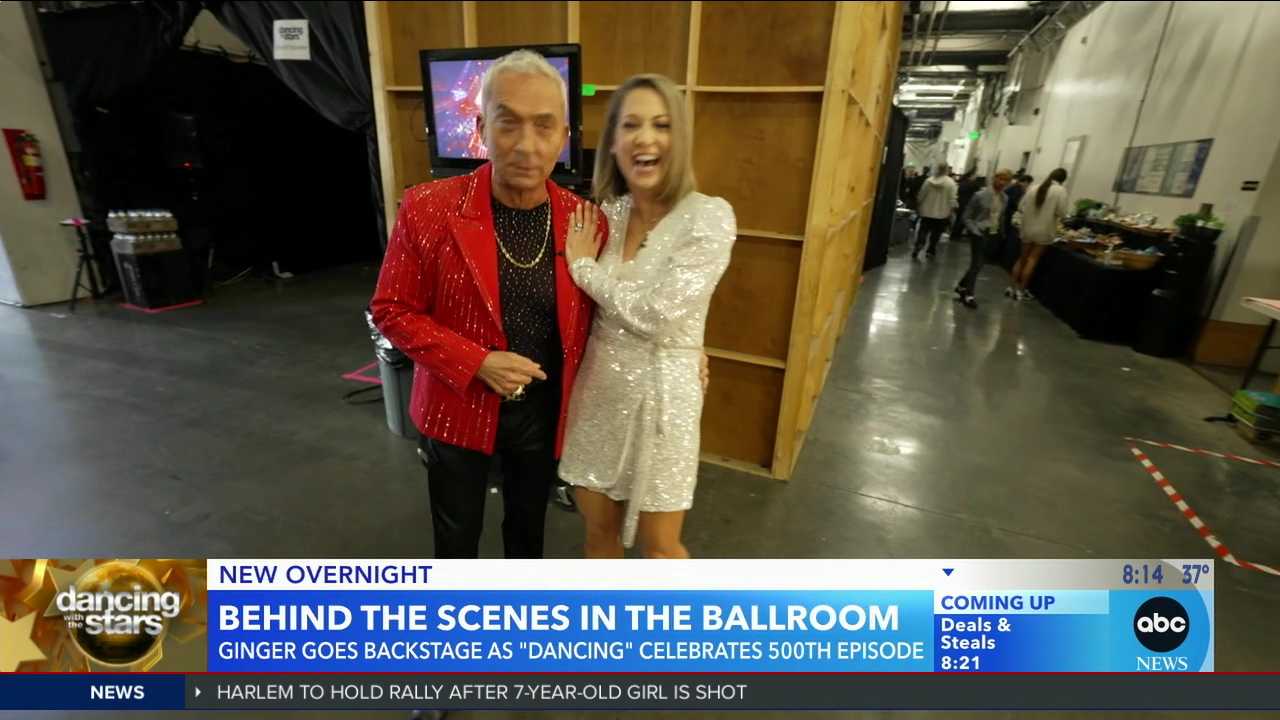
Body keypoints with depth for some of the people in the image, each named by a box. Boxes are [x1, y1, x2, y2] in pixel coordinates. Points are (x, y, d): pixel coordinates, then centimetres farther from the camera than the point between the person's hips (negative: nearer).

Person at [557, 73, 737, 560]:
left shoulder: (709, 217, -15)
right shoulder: (606, 213, 3)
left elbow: (658, 314, -23)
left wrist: (583, 265, -13)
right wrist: (580, 257, -4)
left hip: (658, 393, -5)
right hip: (598, 386, 5)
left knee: (658, 545, 14)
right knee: (598, 526, 21)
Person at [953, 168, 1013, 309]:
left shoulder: (1004, 198, 6)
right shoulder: (980, 195, -9)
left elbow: (1002, 218, 12)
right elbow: (965, 217, -7)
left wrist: (1001, 234, 6)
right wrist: (974, 230, -15)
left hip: (994, 235, 6)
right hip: (980, 234, -5)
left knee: (979, 263, 11)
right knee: (976, 264, -5)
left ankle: (962, 286, 29)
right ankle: (968, 294, 6)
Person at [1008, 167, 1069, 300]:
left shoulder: (1033, 188, 2)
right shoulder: (1060, 190, -9)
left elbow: (1021, 208, 3)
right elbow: (1062, 212, -12)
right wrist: (1052, 213, 8)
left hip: (1028, 229, 4)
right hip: (1043, 231, -4)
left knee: (1022, 258, 13)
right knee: (1032, 260, 2)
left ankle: (1011, 287, 12)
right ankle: (1021, 290, 3)